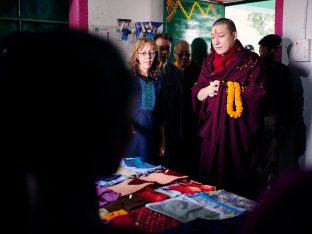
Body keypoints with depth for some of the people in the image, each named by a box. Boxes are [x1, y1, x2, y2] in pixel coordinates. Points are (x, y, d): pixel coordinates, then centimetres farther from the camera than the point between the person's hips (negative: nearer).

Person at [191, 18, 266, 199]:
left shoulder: (250, 60, -3)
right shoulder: (209, 62, 13)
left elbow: (257, 94, -13)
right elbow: (197, 94, 10)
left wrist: (224, 88, -13)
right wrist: (206, 90, -12)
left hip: (239, 131, -4)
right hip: (212, 130, 5)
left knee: (238, 181, 2)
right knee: (211, 178, 9)